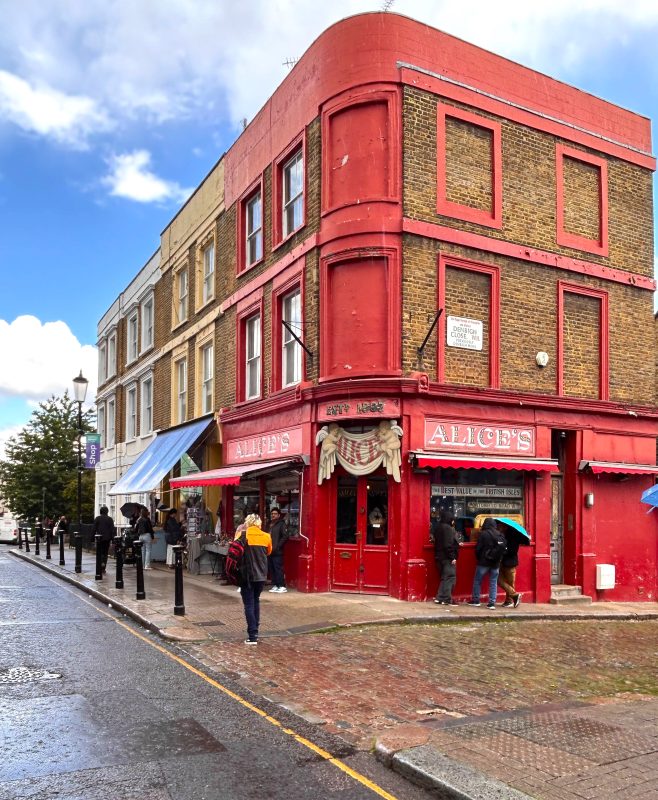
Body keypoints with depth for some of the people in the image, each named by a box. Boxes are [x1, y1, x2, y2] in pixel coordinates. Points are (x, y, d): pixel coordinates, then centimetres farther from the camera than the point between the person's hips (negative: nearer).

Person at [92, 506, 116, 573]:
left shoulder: (97, 518, -1)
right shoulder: (110, 519, -2)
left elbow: (94, 528, 1)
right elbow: (112, 529, -3)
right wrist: (112, 537, 1)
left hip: (99, 538, 0)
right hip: (107, 538, 0)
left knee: (100, 552, 11)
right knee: (105, 553, 7)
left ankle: (101, 563, -11)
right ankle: (103, 568, 3)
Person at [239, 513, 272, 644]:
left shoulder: (242, 535, -9)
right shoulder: (266, 536, 0)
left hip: (247, 574, -3)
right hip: (261, 575, 3)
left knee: (249, 604, 1)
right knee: (256, 601, 21)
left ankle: (252, 636, -3)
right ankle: (255, 630, 26)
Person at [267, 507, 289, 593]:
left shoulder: (282, 524, -5)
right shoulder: (270, 525, 18)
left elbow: (285, 536, -14)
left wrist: (277, 546, -16)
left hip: (277, 552, -7)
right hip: (270, 551, 7)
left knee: (278, 568, -7)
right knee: (271, 569, 9)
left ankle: (282, 586, -2)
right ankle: (274, 585, 16)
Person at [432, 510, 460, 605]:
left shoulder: (438, 528, 13)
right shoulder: (448, 528, -16)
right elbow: (449, 544, -21)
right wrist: (452, 557, -18)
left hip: (439, 556, 9)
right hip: (447, 557, -9)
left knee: (444, 577, 15)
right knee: (450, 577, -4)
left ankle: (440, 598, 14)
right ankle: (446, 599, -4)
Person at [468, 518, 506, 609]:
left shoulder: (483, 534, -11)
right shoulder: (500, 535, 2)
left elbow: (478, 548, -9)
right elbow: (504, 547, 4)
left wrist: (478, 558, 7)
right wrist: (498, 559, 15)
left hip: (484, 562, -4)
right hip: (496, 563, 4)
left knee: (477, 581, 10)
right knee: (493, 583, 8)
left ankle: (475, 600, 14)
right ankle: (492, 602, 4)